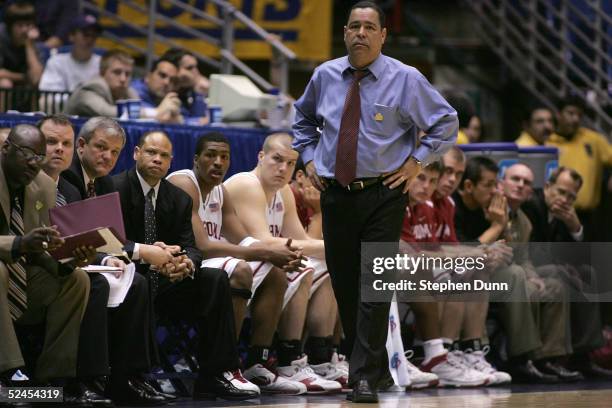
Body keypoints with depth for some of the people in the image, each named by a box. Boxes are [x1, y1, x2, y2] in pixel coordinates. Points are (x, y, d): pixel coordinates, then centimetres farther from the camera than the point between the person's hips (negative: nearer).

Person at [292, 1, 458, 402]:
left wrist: (416, 161, -4)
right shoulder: (325, 76, 6)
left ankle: (366, 376, -10)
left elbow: (446, 122, 3)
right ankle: (367, 359, 25)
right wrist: (309, 157, 12)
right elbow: (304, 117, 26)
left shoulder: (405, 79, -4)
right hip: (335, 195, 4)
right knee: (343, 284, 9)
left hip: (383, 195, -4)